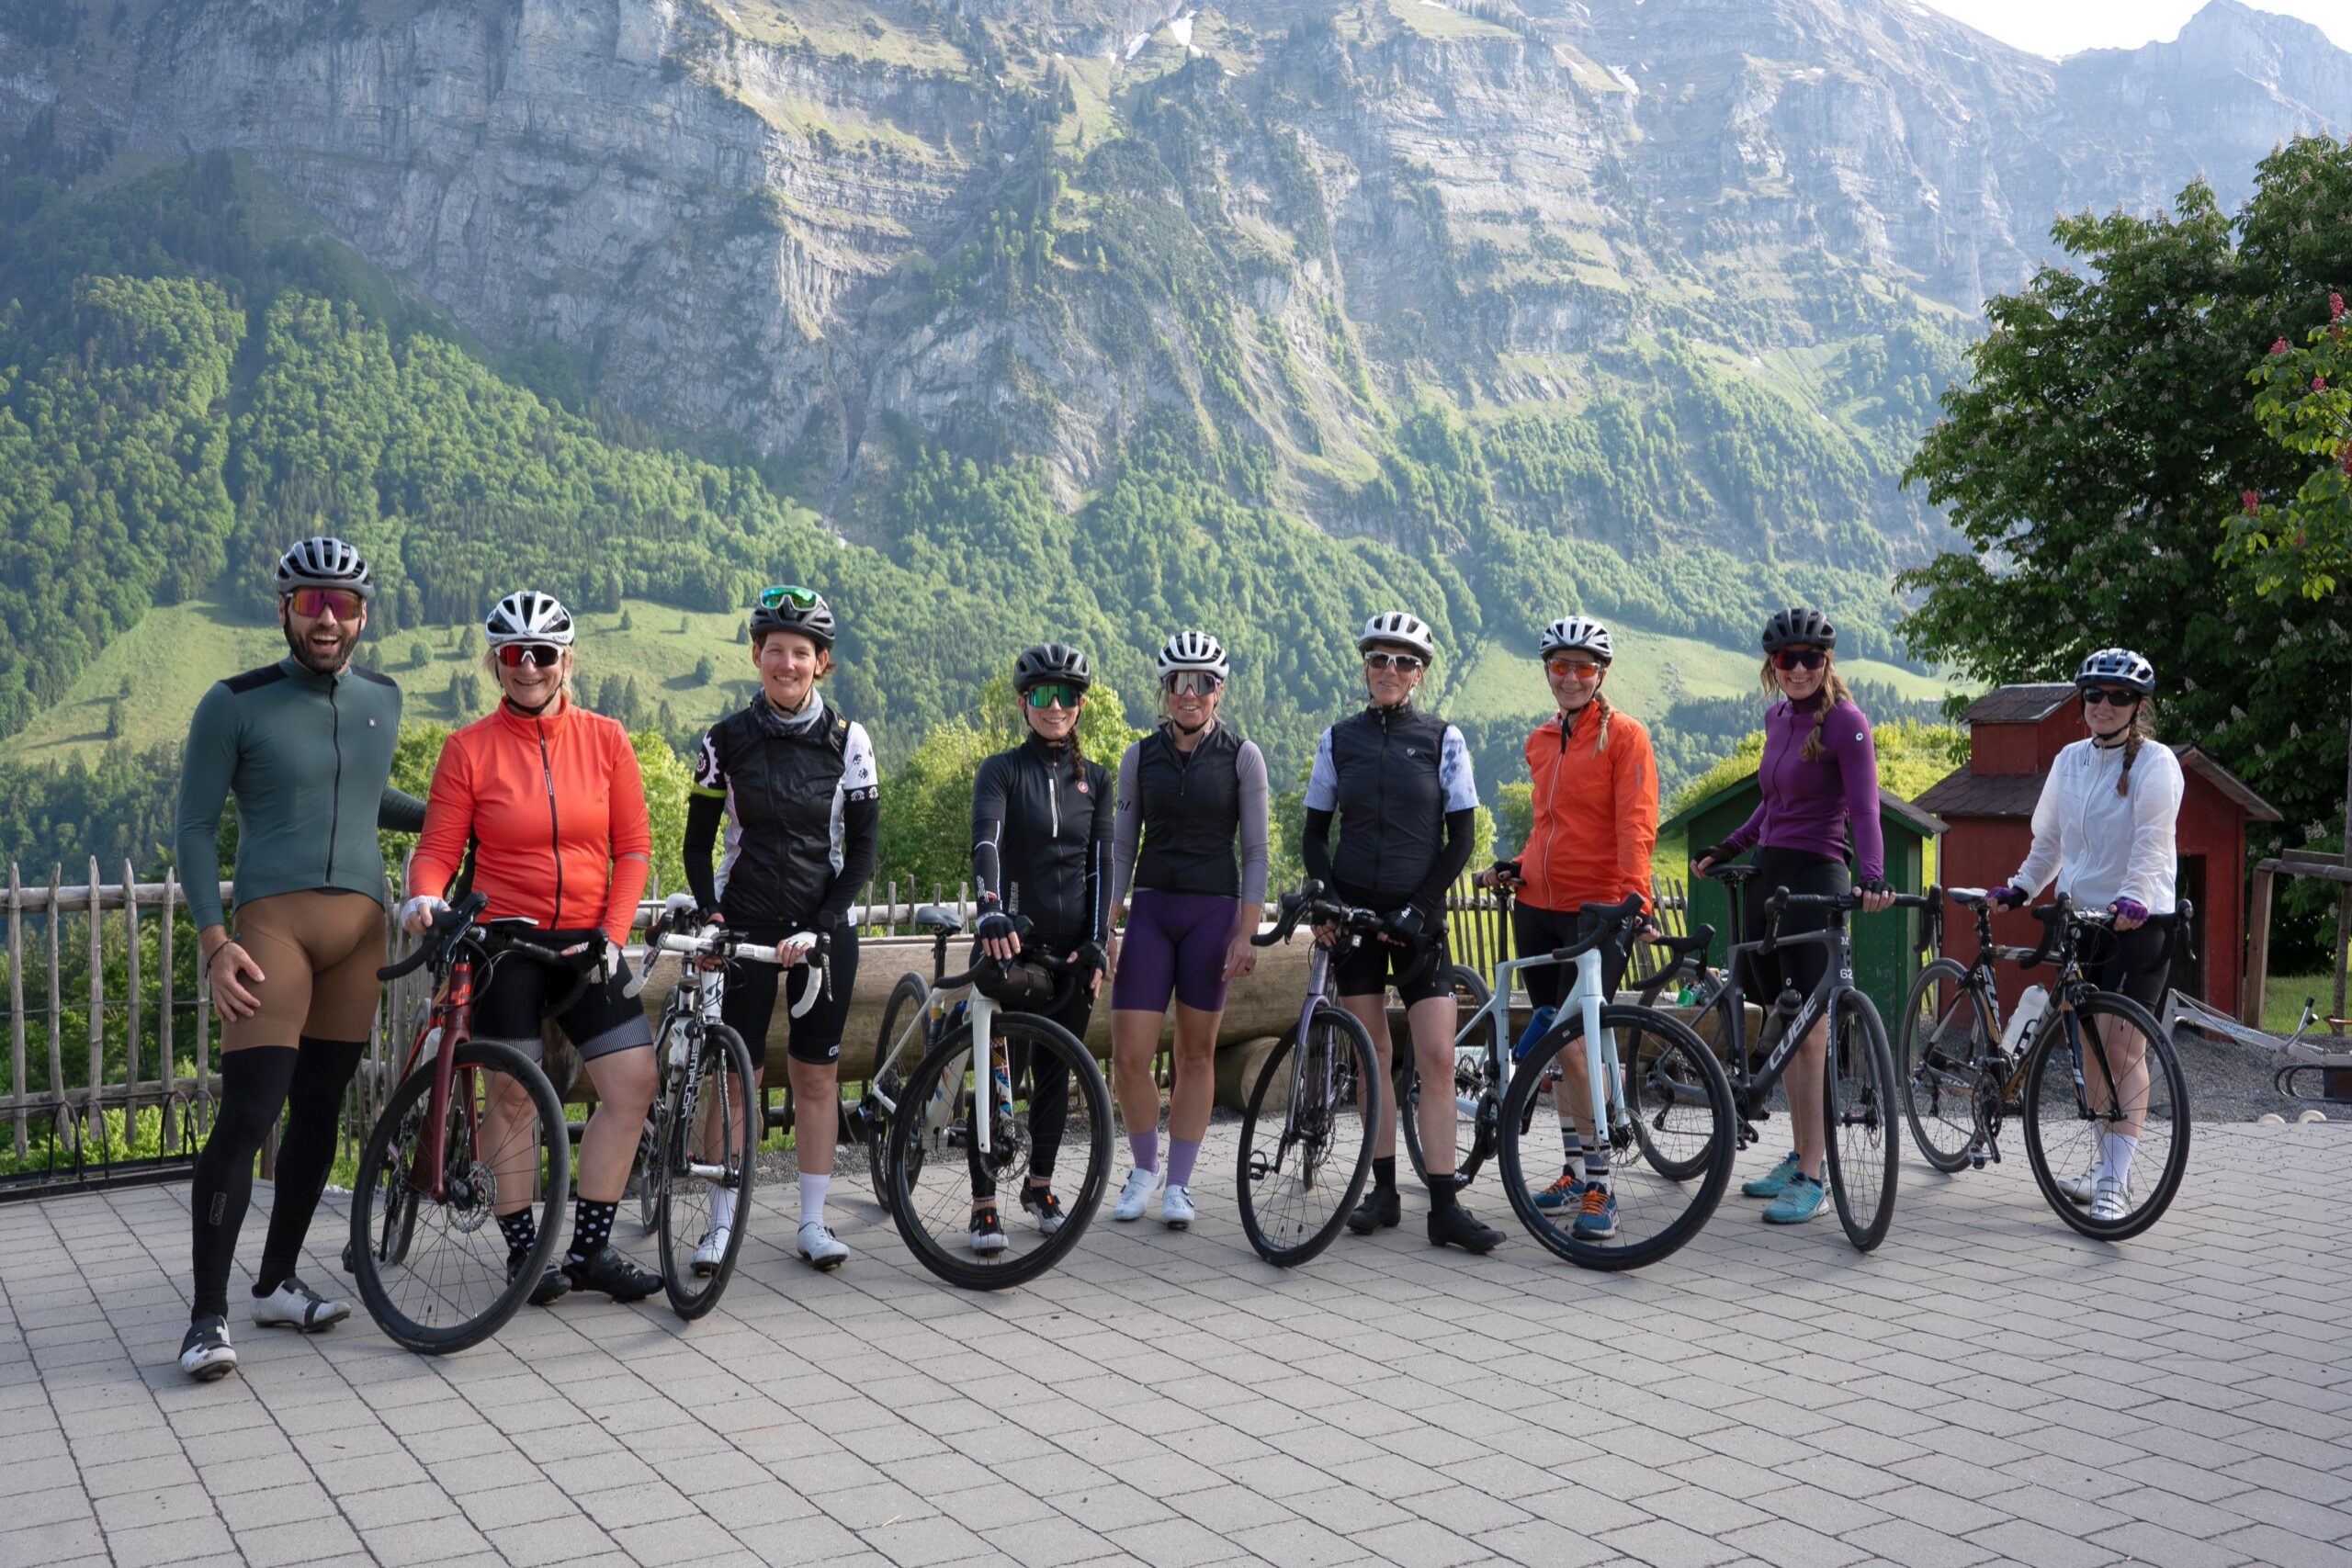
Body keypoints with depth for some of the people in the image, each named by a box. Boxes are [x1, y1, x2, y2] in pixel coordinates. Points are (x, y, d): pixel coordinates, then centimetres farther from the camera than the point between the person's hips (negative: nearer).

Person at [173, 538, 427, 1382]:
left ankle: (277, 1281, 22)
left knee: (319, 1110, 9)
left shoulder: (382, 700, 12)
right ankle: (208, 1314, -7)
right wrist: (213, 939, -12)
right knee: (247, 1113, -12)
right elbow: (194, 825, -2)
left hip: (360, 925, 5)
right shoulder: (235, 704, -2)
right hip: (271, 922, -5)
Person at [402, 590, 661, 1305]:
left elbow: (633, 846, 4)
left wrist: (613, 932, -6)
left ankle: (590, 1249, 8)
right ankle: (524, 1251, 17)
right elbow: (439, 848, -2)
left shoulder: (605, 739, 2)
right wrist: (424, 896, -23)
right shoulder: (470, 748, -3)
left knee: (634, 1084, -3)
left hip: (586, 941, 3)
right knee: (512, 1096, 3)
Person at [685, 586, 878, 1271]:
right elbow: (698, 842, 4)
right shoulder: (726, 741, -2)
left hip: (822, 927, 1)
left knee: (818, 1075, 6)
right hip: (746, 925, 0)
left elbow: (863, 849, -2)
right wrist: (709, 914, -11)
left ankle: (812, 1221, 16)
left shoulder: (848, 740, -2)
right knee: (739, 1074, -1)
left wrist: (819, 926, -12)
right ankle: (722, 1222, 9)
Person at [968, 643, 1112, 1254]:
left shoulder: (1094, 779, 10)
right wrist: (991, 913, -36)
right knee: (1000, 1072, -5)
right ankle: (984, 1204, 1)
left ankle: (1040, 1184, 27)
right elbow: (986, 843, -19)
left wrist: (1096, 943, -4)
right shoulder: (1002, 771, -2)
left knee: (1055, 1071, 11)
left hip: (1071, 946, 3)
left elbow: (1101, 863, 6)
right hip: (1011, 941, -3)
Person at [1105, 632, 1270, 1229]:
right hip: (1150, 910, 2)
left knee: (1196, 1053, 5)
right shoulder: (1141, 756, 6)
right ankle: (1144, 1167, 19)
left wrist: (1246, 934, -7)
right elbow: (1121, 846, 8)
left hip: (1213, 911, -2)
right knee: (1129, 1055, -4)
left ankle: (1178, 1182, 16)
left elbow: (1255, 851, 0)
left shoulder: (1241, 756, 0)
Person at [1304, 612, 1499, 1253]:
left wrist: (1419, 907, -10)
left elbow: (1461, 835, -1)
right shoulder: (1338, 738, 6)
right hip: (1354, 910, 2)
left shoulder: (1443, 738, 1)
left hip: (1417, 915, -2)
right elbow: (1315, 832, 9)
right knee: (1372, 1053, 6)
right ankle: (1383, 1189, 15)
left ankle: (1445, 1209, -7)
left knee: (1438, 1059, -8)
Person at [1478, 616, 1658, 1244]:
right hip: (1538, 908, 7)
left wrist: (1634, 893, -27)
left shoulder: (1624, 736, -5)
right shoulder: (1540, 742, 14)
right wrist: (1514, 868, 11)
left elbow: (1635, 822, -14)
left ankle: (1599, 1190, -3)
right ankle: (1575, 1171, 23)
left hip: (1596, 911, -7)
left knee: (1572, 1046, -12)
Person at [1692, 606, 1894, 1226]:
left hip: (1814, 878, -8)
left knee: (1808, 1030, -6)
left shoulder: (1845, 721, -10)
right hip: (1767, 873, 8)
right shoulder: (1777, 716, 12)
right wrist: (1725, 849, 19)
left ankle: (1811, 1176, -1)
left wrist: (1873, 875, -32)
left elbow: (1863, 809, -17)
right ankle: (1799, 1154, 23)